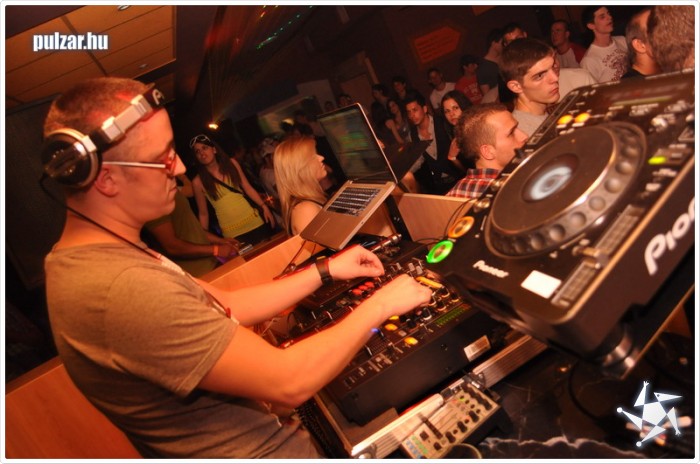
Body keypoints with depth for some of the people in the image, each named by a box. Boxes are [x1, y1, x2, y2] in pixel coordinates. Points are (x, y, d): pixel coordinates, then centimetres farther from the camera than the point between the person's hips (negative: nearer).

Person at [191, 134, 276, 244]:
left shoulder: (231, 163, 2)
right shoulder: (198, 182, -5)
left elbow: (248, 188, 6)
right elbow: (203, 213, 1)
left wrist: (264, 206, -3)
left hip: (255, 222, 3)